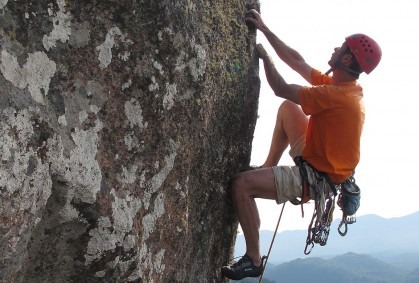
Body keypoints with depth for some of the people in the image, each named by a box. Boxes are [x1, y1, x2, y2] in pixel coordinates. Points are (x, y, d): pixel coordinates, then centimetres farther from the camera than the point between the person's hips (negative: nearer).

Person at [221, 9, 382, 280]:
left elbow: (281, 88, -22)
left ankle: (253, 260, -7)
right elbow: (296, 60, 5)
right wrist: (265, 30, 6)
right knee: (288, 107, 21)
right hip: (314, 156, 10)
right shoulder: (341, 85, -1)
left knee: (241, 184, -19)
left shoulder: (336, 95, -29)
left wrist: (264, 56, -6)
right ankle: (269, 168, 27)